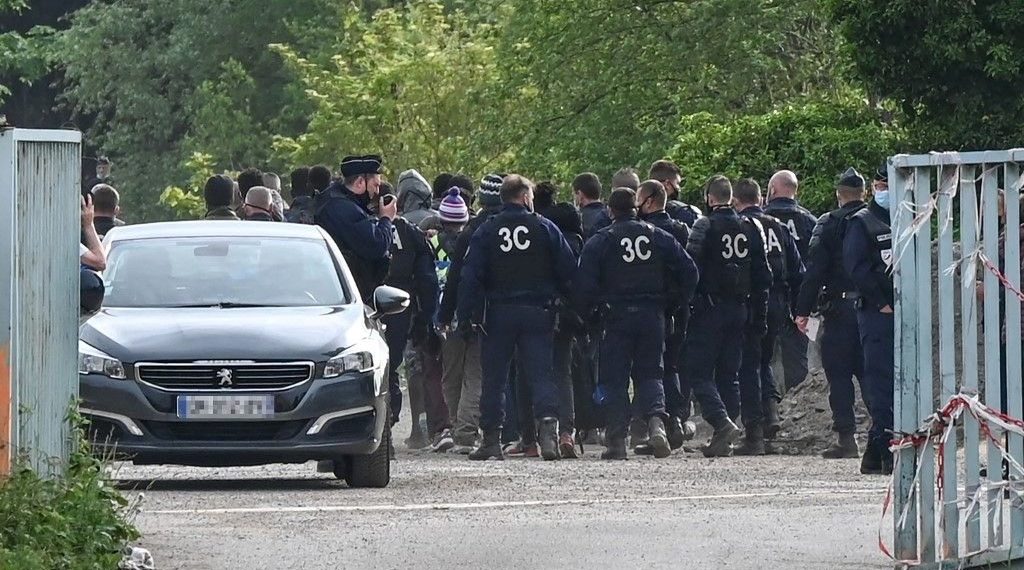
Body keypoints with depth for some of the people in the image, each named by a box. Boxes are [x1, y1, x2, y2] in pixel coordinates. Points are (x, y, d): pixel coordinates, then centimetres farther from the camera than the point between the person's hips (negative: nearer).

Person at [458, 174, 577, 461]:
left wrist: (469, 314, -4)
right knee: (541, 373, -2)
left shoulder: (486, 231, 1)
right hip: (537, 313, 0)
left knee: (494, 378, 7)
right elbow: (569, 272, 0)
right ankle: (548, 425, -22)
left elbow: (471, 275, -5)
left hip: (498, 313, 0)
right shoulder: (545, 228, 0)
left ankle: (491, 439, 9)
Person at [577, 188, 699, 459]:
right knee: (649, 373, 10)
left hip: (617, 317, -2)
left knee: (615, 378, 4)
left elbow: (585, 284, -9)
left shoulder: (599, 242, -4)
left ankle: (616, 440, -1)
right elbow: (689, 272, 3)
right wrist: (673, 304, 13)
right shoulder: (659, 237, 5)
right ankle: (656, 420, -15)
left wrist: (586, 313, 6)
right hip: (652, 315, 2)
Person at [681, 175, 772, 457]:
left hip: (709, 307, -6)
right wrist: (759, 314, 16)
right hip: (740, 311, 6)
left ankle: (722, 422, -22)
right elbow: (763, 276, 11)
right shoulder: (750, 228, 8)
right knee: (728, 375, 11)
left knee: (699, 373, -2)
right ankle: (723, 441, 10)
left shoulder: (705, 226, -10)